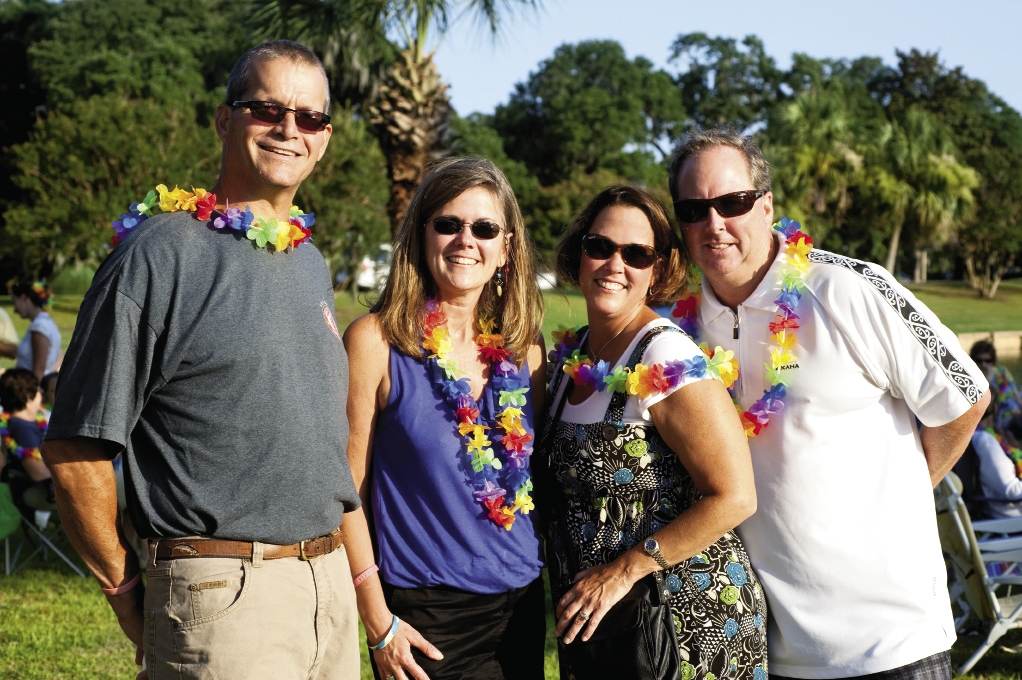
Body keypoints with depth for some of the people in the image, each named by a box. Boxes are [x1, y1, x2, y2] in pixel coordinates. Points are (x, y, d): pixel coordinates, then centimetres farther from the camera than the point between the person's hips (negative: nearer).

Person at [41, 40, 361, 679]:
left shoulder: (312, 262, 13)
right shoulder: (159, 252, -11)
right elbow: (76, 449, -12)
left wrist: (344, 567, 16)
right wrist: (127, 589, -4)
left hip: (332, 580, 7)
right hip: (224, 593, -7)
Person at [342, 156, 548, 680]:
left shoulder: (524, 348, 5)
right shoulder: (376, 341, -8)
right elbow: (346, 488, -8)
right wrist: (378, 622, -10)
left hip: (522, 604, 4)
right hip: (424, 617, -4)